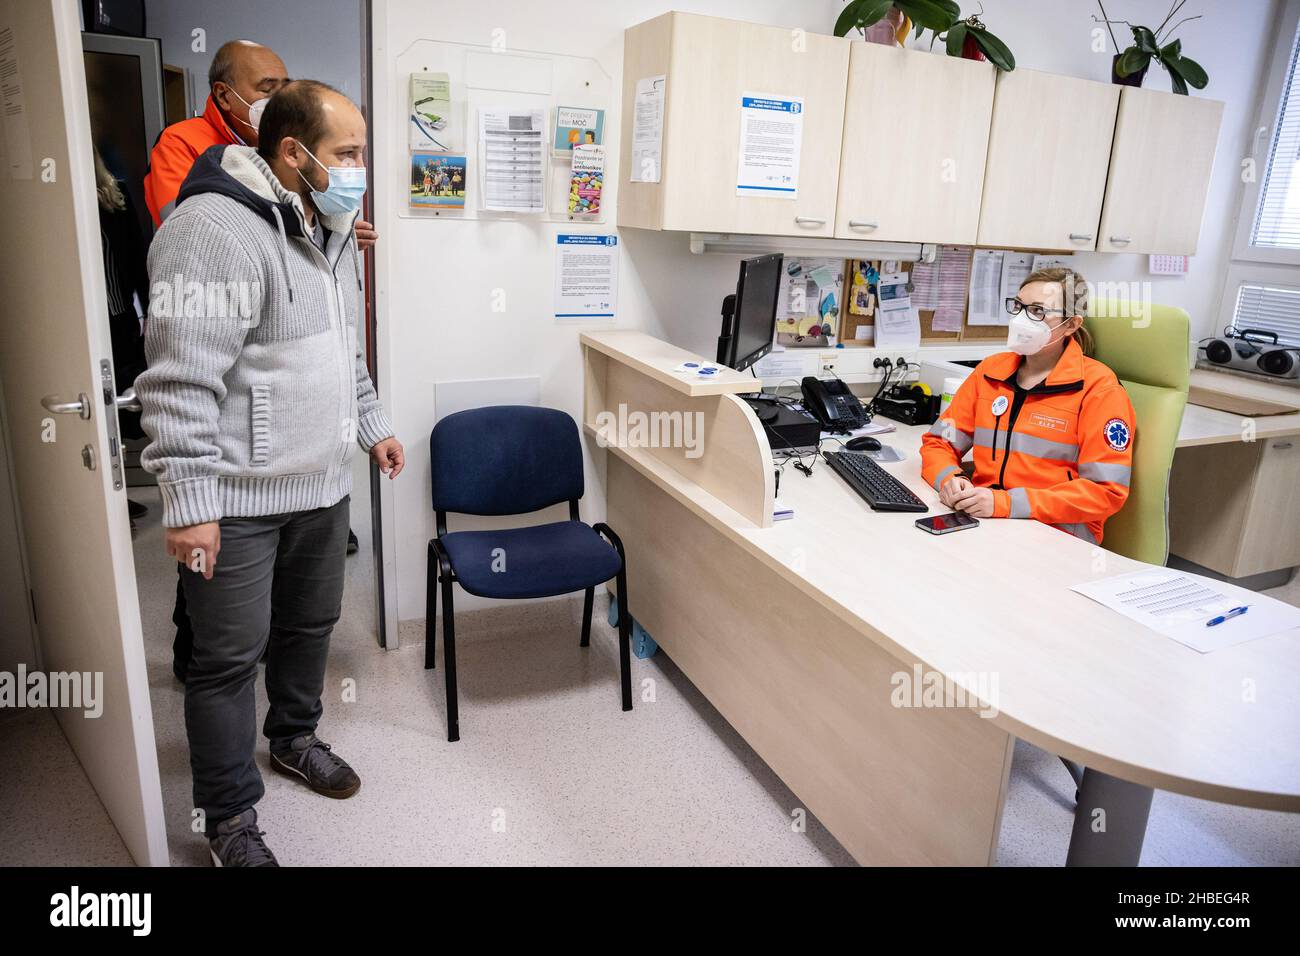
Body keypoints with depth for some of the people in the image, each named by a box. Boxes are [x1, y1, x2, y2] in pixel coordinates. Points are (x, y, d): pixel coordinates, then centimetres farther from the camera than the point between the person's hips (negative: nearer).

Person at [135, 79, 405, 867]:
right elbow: (180, 380, -21)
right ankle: (231, 816, 23)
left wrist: (371, 423, 22)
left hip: (322, 483, 8)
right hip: (238, 498, -8)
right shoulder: (216, 229, -19)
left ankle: (293, 737, 45)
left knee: (311, 625, 21)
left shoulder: (332, 229, 11)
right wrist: (189, 501, -22)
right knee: (232, 656, 5)